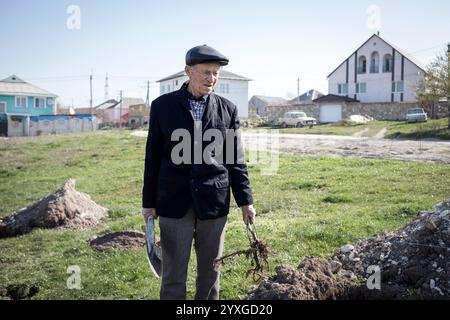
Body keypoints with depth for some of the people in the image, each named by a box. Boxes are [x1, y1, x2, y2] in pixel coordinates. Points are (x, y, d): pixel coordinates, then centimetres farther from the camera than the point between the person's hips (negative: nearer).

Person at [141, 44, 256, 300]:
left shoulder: (228, 109, 3)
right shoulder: (163, 105, 0)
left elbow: (235, 160, 6)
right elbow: (153, 157, 4)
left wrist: (245, 201, 5)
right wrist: (149, 202, 5)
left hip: (214, 202, 1)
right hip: (174, 202, -1)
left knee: (211, 269, 12)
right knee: (173, 272, 5)